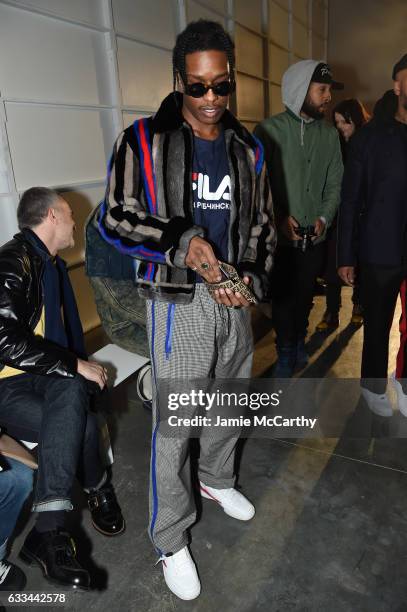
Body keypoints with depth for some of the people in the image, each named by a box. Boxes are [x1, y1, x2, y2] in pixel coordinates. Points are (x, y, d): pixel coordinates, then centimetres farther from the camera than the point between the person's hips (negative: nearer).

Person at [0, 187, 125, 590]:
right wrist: (76, 366, -21)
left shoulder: (50, 265, 17)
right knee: (82, 425, -31)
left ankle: (49, 533, -21)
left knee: (71, 391, -28)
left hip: (43, 378, 7)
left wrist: (80, 369, 11)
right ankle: (98, 490, -6)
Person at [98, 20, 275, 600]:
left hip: (234, 298, 5)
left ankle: (217, 480, 50)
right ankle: (170, 541, 24)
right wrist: (182, 241, -23)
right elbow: (115, 219, -9)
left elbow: (262, 224, 10)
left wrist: (251, 275, -8)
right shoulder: (144, 141, -7)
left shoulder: (248, 148, 7)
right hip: (178, 303, -5)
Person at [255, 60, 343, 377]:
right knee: (283, 297, 6)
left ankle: (299, 342, 38)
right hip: (281, 236, -3)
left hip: (314, 237, 4)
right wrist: (279, 217, -16)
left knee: (305, 295, 15)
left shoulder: (330, 133, 6)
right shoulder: (270, 129, -6)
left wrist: (324, 217, -7)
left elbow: (335, 183, 8)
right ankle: (285, 352, 26)